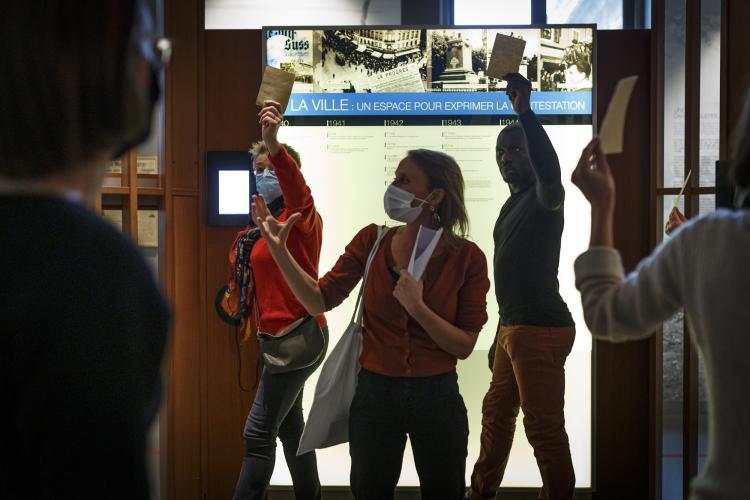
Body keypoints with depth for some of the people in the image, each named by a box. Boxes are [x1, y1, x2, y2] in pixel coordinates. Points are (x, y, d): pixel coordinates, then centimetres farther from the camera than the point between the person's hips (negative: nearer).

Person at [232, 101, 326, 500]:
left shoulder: (300, 217, -12)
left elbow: (298, 191, -37)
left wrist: (273, 144, -54)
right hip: (280, 334, 10)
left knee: (259, 432, -10)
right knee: (289, 425, 18)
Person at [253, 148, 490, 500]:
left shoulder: (467, 258, -11)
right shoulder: (372, 241, -5)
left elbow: (464, 346, -10)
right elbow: (319, 301, -5)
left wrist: (417, 308, -24)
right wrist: (279, 249, -14)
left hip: (437, 397, -1)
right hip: (374, 393, 2)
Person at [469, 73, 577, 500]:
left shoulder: (545, 197, -9)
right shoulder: (513, 205, 19)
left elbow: (550, 169, -35)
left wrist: (525, 111, -43)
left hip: (541, 328, -10)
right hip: (514, 327, 10)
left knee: (544, 427, -6)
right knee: (496, 415, 21)